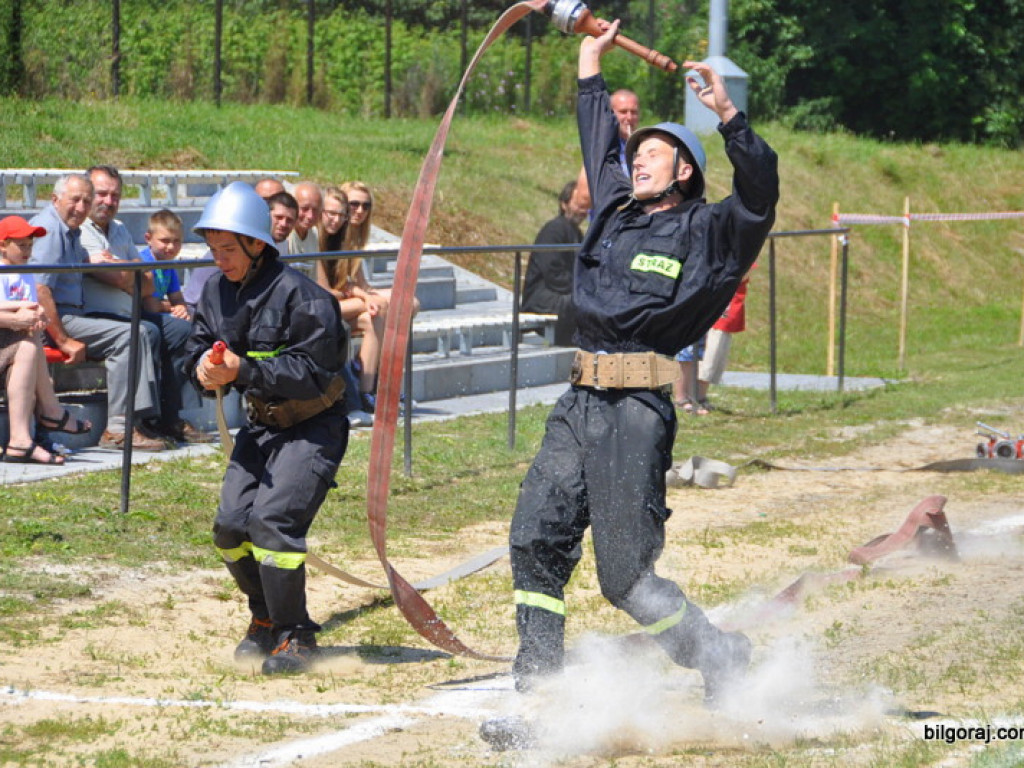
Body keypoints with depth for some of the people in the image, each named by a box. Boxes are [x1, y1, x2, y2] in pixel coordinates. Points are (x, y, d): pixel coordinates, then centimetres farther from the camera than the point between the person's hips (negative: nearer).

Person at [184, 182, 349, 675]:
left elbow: (312, 371, -25)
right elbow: (199, 347, 8)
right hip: (260, 426, 7)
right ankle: (266, 617, 26)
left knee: (272, 519, -20)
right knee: (231, 526, 0)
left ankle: (295, 635, -6)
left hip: (313, 427, -7)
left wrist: (243, 370, -32)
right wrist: (205, 366, -17)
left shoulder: (299, 295, -22)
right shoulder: (216, 291, 1)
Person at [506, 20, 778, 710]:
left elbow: (759, 193, -17)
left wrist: (729, 115, -27)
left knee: (627, 576, -8)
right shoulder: (617, 210, 19)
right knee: (535, 541, 1)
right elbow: (599, 143, 35)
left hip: (637, 412, -7)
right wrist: (592, 63, 42)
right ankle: (538, 690, 7)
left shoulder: (704, 231, 0)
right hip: (580, 403, 7)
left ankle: (720, 660, 9)